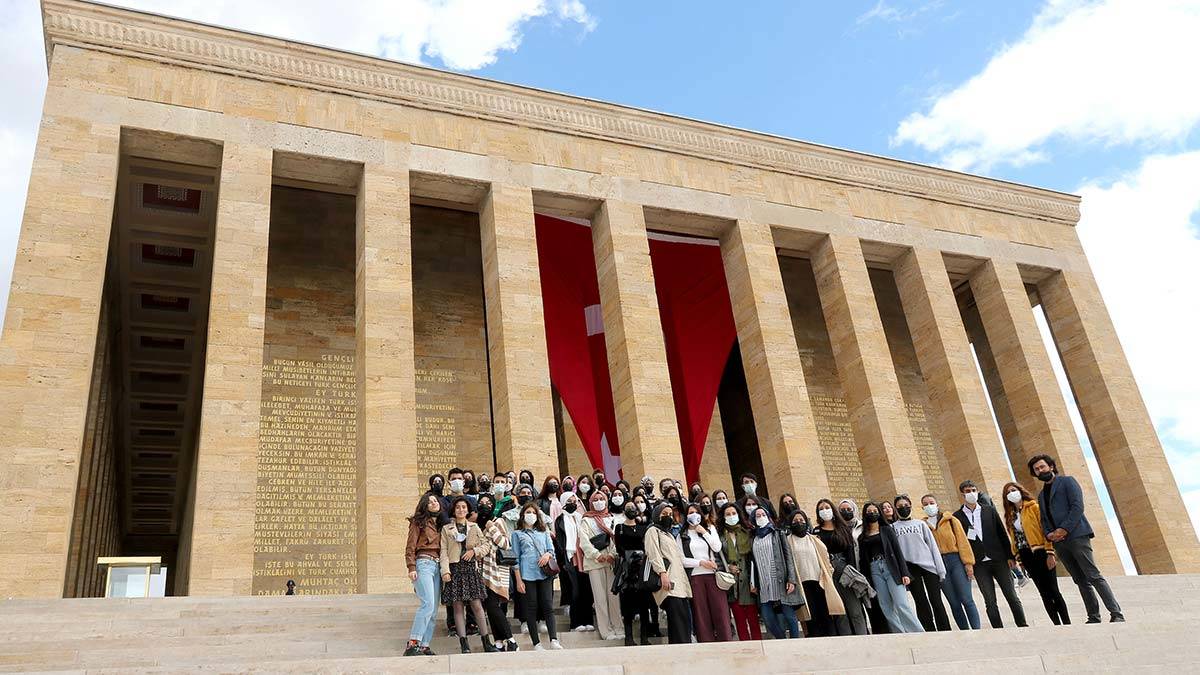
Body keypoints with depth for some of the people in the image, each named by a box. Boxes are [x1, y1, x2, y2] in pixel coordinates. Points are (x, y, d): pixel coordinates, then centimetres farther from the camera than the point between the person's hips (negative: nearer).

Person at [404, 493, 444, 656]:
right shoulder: (418, 522, 3)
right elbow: (410, 547, -3)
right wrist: (411, 568, -14)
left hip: (437, 567, 7)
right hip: (423, 564, -7)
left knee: (433, 609, 1)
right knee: (428, 604, -21)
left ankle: (424, 646, 3)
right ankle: (412, 644, -21)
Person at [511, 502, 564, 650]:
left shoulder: (543, 533, 22)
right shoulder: (517, 534, 11)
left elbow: (552, 550, 17)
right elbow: (515, 559, 6)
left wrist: (547, 555, -8)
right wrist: (518, 580, -3)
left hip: (545, 573, 2)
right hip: (527, 575, -2)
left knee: (548, 606, -7)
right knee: (531, 608, -2)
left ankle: (554, 640, -14)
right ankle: (536, 643, 2)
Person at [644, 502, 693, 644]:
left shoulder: (670, 534, 31)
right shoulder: (653, 531, 6)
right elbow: (654, 554, -8)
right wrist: (662, 572, -21)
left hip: (679, 581, 8)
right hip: (668, 580, -8)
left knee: (685, 619, -1)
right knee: (677, 617, -18)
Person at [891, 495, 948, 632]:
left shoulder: (921, 524, 14)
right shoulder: (893, 528, 11)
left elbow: (932, 545, 10)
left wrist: (941, 569, 2)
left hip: (928, 565, 1)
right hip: (910, 568, -1)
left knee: (936, 601, -1)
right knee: (921, 603, 1)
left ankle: (945, 631, 2)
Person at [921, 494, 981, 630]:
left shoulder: (950, 520, 5)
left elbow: (962, 540, -1)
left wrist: (968, 562, -8)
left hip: (956, 560, -2)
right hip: (939, 564, 2)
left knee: (966, 599, -8)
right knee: (954, 603, 5)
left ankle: (976, 630, -5)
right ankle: (965, 632, 12)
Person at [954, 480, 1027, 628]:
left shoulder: (990, 510, 8)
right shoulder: (957, 516, 2)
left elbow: (1002, 534, 8)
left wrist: (1010, 556, 1)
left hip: (999, 559, 1)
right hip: (979, 564, -1)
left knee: (1012, 596, 4)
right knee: (990, 601, 0)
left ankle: (1023, 626, 12)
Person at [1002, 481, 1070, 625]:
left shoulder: (1034, 507, -2)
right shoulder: (1010, 515, 14)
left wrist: (1050, 553, -16)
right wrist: (1018, 557, 7)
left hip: (1040, 553, -5)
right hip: (1026, 556, 5)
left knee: (1053, 590, -6)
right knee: (1044, 593, 6)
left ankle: (1067, 623, -1)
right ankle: (1057, 624, 9)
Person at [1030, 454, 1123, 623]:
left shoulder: (1067, 481, 3)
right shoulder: (1041, 495, 23)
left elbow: (1077, 506, -9)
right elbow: (1044, 520, 21)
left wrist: (1064, 529, -15)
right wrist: (1049, 534, 0)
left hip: (1076, 535, -6)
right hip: (1059, 543, 6)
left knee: (1094, 576, -11)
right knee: (1081, 581, 6)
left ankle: (1116, 614, -10)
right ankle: (1093, 618, 7)